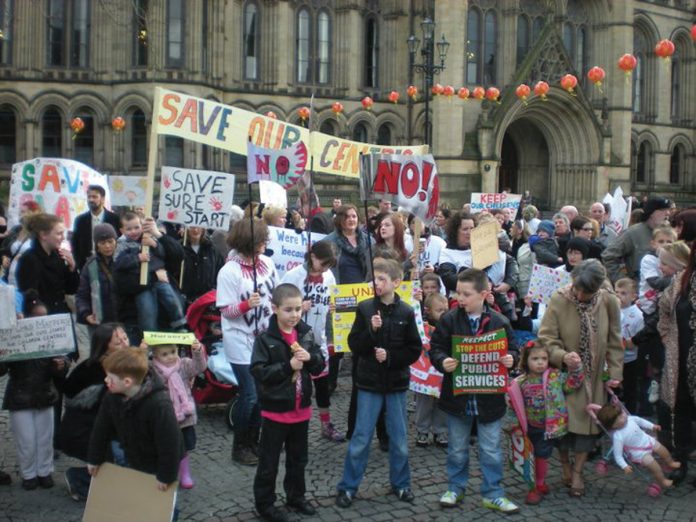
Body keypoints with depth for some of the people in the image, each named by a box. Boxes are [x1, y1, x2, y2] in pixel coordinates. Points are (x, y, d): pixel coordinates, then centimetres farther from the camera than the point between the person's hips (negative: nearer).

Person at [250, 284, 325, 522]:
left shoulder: (306, 334, 0)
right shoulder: (265, 339, -15)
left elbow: (320, 365, 5)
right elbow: (258, 371, -19)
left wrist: (310, 357, -16)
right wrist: (288, 366, -25)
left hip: (301, 408, 5)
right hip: (275, 410, -5)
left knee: (298, 458, 20)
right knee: (269, 461, 8)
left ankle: (296, 496, 37)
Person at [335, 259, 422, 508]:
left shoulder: (406, 312, -5)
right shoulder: (365, 308, -5)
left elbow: (415, 350, -2)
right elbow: (354, 345, -6)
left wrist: (390, 357, -14)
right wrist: (371, 331, -20)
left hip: (397, 383, 1)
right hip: (370, 382, -1)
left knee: (399, 438, 11)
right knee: (361, 438, 4)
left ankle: (400, 484, 27)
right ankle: (348, 487, 14)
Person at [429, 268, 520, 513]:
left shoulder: (499, 322, -5)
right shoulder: (449, 320, -5)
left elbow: (512, 348, 4)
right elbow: (435, 347, -2)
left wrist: (510, 359, -17)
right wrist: (442, 361, -22)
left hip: (489, 397, 0)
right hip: (457, 395, 1)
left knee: (491, 450, 9)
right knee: (457, 448, 15)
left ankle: (492, 493, 22)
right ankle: (455, 488, 31)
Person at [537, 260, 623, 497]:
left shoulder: (609, 302, -9)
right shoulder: (559, 300, -17)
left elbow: (614, 342, 0)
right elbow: (546, 337, -15)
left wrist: (615, 372, -3)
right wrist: (562, 356, -32)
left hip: (594, 375, 2)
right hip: (564, 373, -2)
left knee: (588, 421, 6)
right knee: (563, 420, 5)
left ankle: (577, 472, 21)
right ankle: (565, 465, 28)